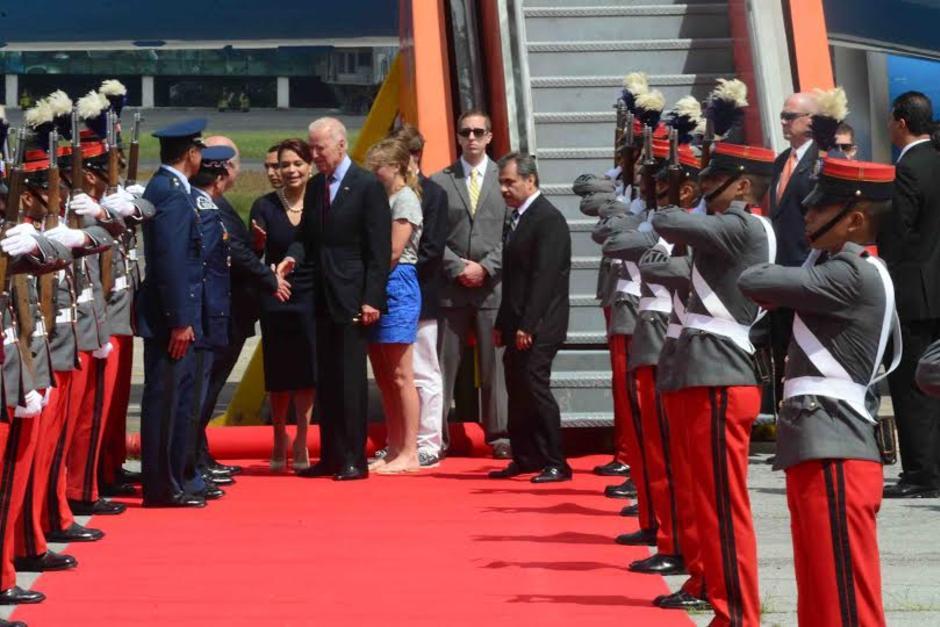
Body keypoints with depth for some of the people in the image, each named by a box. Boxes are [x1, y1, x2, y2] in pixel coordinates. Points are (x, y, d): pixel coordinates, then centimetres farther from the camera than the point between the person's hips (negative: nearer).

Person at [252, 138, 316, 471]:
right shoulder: (265, 206, 0)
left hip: (312, 298, 0)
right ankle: (279, 440, 23)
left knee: (307, 373, 0)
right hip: (276, 299, 0)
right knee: (280, 374, 5)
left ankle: (301, 443, 12)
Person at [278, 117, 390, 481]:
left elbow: (379, 250, -9)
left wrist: (372, 299, -14)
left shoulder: (368, 186, -7)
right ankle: (330, 456, 14)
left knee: (351, 379, -5)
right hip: (323, 297, 7)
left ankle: (354, 459, 0)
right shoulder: (315, 187, 13)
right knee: (326, 380, 9)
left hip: (353, 298, -7)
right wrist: (293, 257, -6)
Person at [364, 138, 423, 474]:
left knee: (401, 377, -7)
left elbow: (394, 251, -15)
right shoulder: (381, 198, 17)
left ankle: (410, 453, -4)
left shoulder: (405, 199, -8)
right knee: (384, 378, 10)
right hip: (378, 289, 9)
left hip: (396, 286, -9)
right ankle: (394, 450, 14)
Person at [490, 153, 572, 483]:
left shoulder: (548, 219, -12)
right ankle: (524, 458, 17)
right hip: (518, 324, 9)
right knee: (517, 390, 10)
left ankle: (555, 464, -7)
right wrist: (502, 323, 16)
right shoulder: (517, 218, 16)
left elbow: (544, 278, -19)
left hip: (539, 326, -9)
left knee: (534, 386, -12)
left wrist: (527, 326, -21)